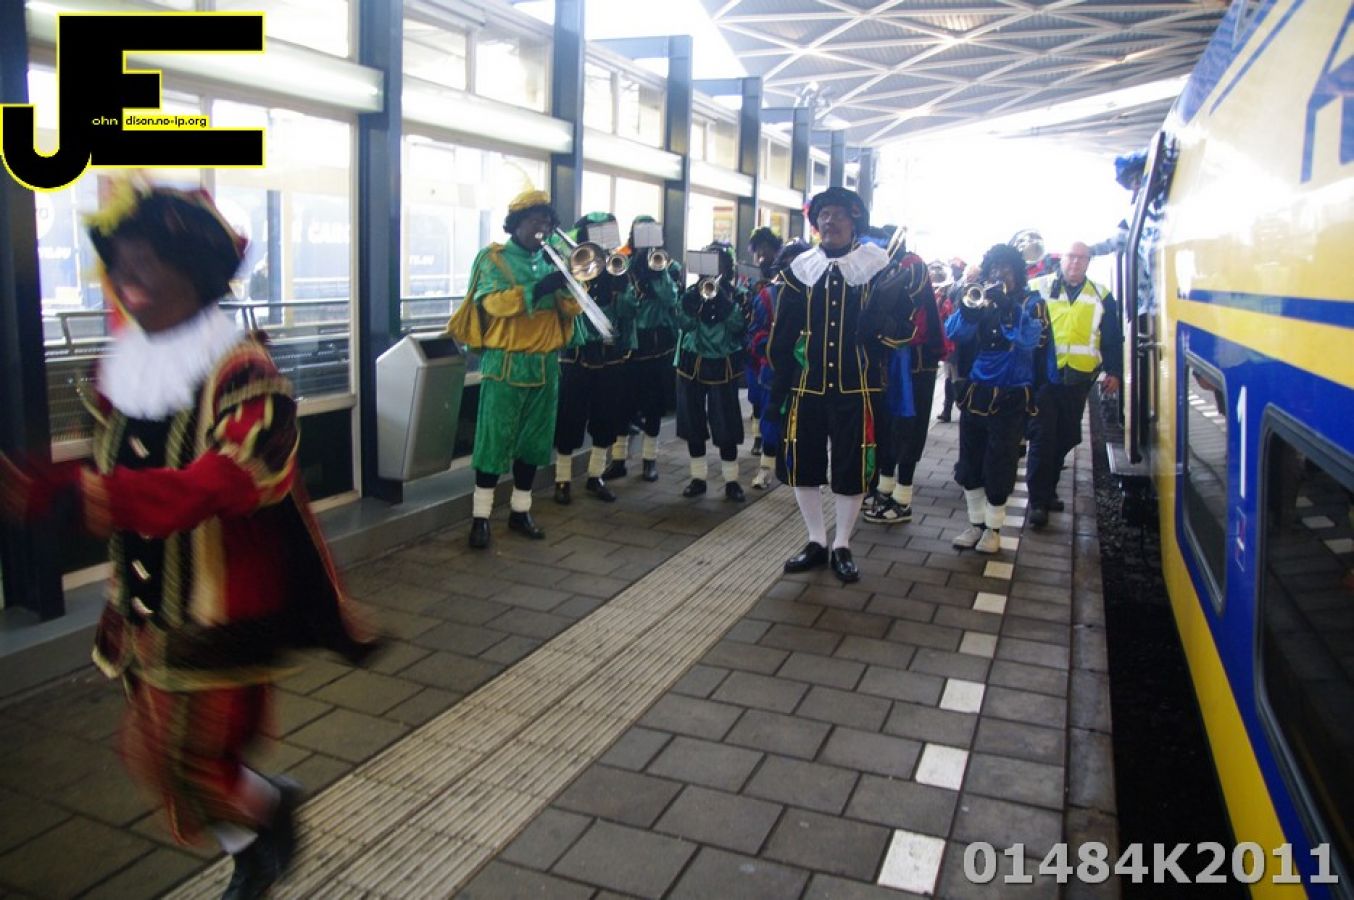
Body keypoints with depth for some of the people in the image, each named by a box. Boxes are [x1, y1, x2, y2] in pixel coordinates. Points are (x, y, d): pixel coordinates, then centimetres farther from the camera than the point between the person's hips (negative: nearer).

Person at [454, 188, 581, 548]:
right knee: (495, 440, -3)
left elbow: (572, 309, 5)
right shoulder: (493, 258, -2)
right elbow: (495, 302, -20)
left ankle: (520, 510, 21)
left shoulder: (549, 261, 14)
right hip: (505, 365, -5)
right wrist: (538, 289, -29)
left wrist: (567, 284, -14)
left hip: (545, 364, 5)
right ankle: (481, 517, 5)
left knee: (534, 441, 10)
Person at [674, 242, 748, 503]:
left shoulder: (735, 294, -1)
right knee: (693, 422, 7)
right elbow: (683, 322, -10)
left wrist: (724, 299, -23)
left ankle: (731, 481, 10)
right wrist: (697, 295, -20)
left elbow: (738, 326, -15)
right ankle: (698, 477, 19)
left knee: (725, 424, -2)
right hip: (692, 363, 3)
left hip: (723, 366, -2)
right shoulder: (692, 291, 4)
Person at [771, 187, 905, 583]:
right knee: (802, 461, 6)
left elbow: (891, 322, -2)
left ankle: (842, 546, 21)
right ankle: (816, 541, 24)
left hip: (855, 386, -2)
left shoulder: (876, 265, -1)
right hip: (808, 384, 3)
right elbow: (783, 329, 6)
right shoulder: (800, 268, 5)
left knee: (852, 465, 4)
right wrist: (783, 373, 1)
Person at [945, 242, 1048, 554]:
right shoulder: (979, 296, 8)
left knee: (999, 466, 1)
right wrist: (969, 306, -24)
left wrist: (1008, 306, -30)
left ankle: (993, 528, 17)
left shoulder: (1031, 301, 0)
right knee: (969, 464, 8)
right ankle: (976, 523, 22)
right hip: (975, 393, 3)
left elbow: (1032, 339, -19)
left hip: (1010, 397, -3)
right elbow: (953, 333, -6)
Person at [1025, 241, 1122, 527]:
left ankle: (1047, 490, 26)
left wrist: (1114, 372, 7)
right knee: (1042, 437, -6)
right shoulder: (1038, 288, 0)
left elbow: (1113, 339, 13)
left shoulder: (1101, 297, 9)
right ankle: (1038, 500, -1)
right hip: (1044, 376, -3)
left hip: (1078, 380, 4)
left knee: (1066, 438, 11)